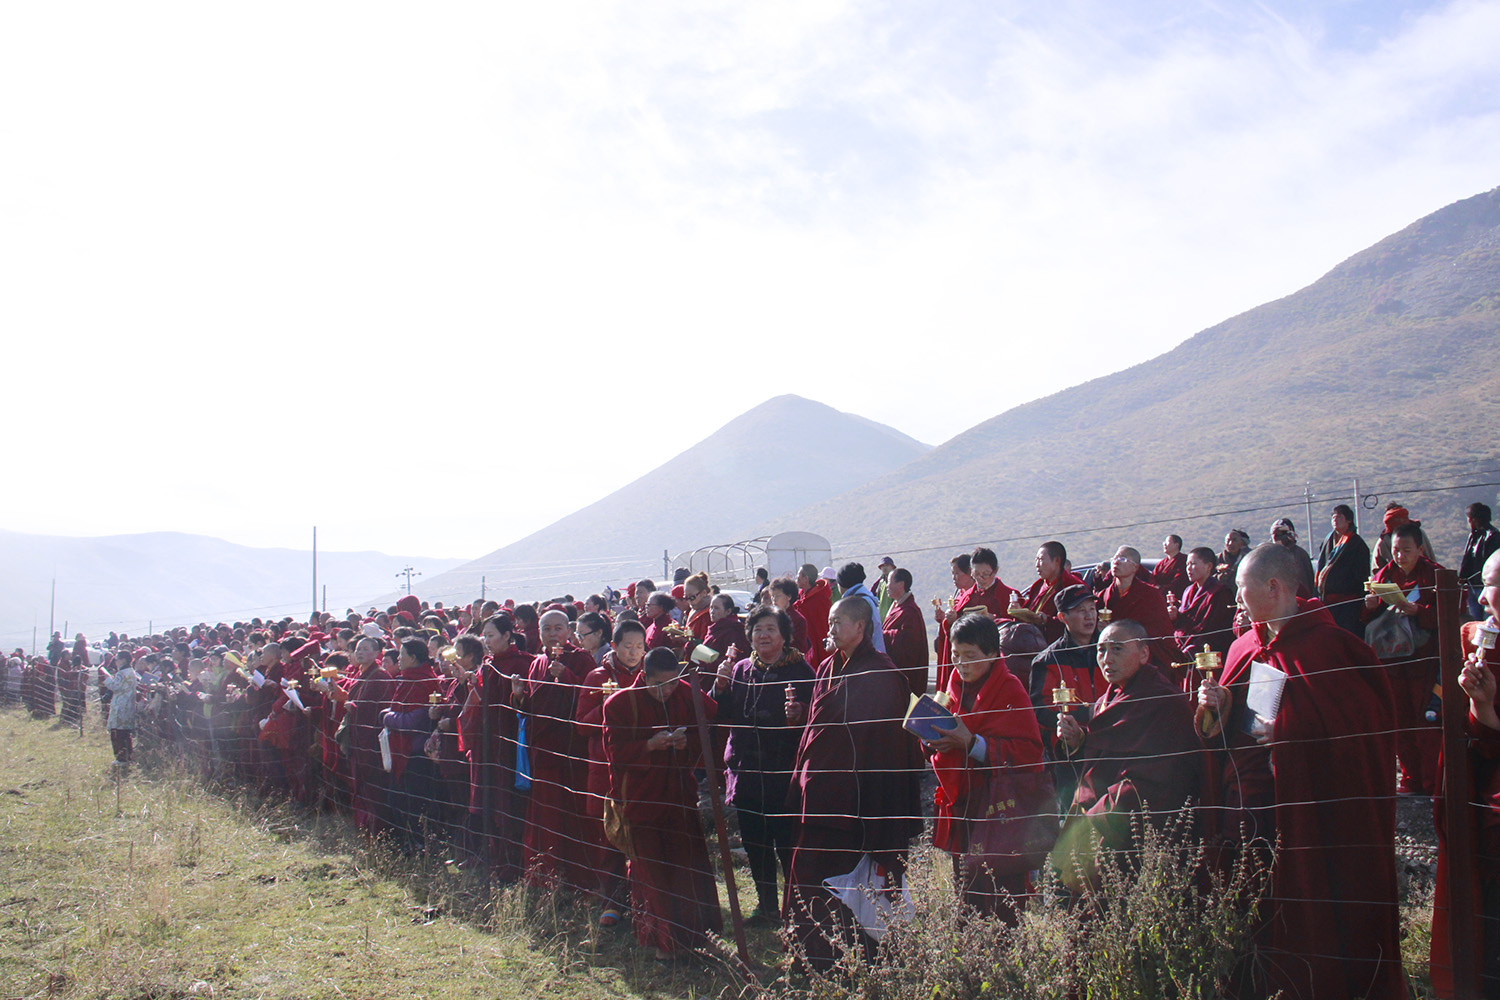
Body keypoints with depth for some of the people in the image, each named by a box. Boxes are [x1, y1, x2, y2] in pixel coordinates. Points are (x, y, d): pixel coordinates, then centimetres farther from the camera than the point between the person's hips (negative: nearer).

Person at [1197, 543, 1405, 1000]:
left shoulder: (1329, 644, -8)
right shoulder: (1244, 648, 12)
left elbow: (1368, 722, -13)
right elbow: (1224, 730, 19)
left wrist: (1283, 732, -20)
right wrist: (1217, 709, -3)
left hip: (1308, 805, -6)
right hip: (1246, 803, 6)